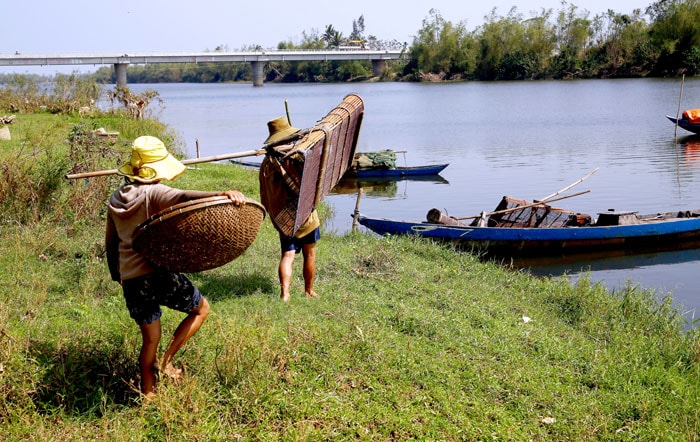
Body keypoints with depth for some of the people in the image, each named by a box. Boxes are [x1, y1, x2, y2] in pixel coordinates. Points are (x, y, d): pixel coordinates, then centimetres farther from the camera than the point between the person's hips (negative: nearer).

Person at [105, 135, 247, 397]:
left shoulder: (116, 199, 13)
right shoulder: (153, 193, -9)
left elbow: (110, 242, 22)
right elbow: (184, 198, -31)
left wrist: (115, 274, 36)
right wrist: (221, 195, -47)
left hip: (131, 282, 7)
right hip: (158, 275, -7)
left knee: (150, 339, 21)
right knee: (201, 309, 16)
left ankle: (148, 395, 27)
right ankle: (166, 361, 8)